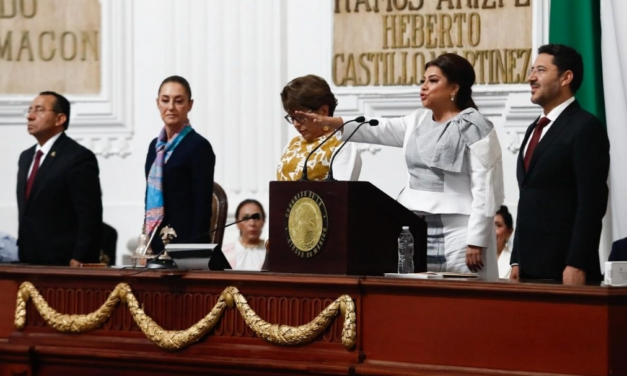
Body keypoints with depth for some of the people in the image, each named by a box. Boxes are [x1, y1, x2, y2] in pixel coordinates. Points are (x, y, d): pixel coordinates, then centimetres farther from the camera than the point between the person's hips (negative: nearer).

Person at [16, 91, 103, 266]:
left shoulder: (79, 158, -9)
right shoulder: (26, 157, 17)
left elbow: (90, 218, -13)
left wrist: (79, 261, -18)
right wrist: (22, 255, 14)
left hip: (63, 264, -7)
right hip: (29, 263, 7)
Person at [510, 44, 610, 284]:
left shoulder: (586, 128, -7)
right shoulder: (535, 129, 19)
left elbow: (592, 203, -14)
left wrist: (576, 265, -20)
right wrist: (517, 261, 14)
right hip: (530, 267, 8)